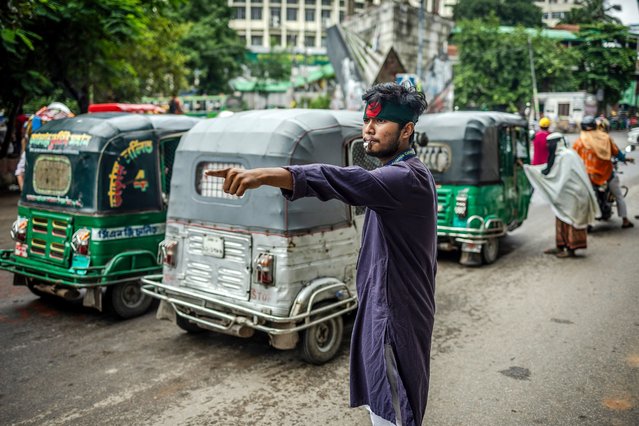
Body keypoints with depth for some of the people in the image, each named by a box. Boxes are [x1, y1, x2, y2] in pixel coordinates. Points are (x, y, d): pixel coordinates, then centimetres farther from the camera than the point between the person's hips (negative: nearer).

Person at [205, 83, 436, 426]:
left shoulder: (408, 177, -22)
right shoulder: (401, 175, 13)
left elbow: (347, 181, -40)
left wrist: (267, 175, -53)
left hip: (394, 314, -10)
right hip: (382, 308, 10)